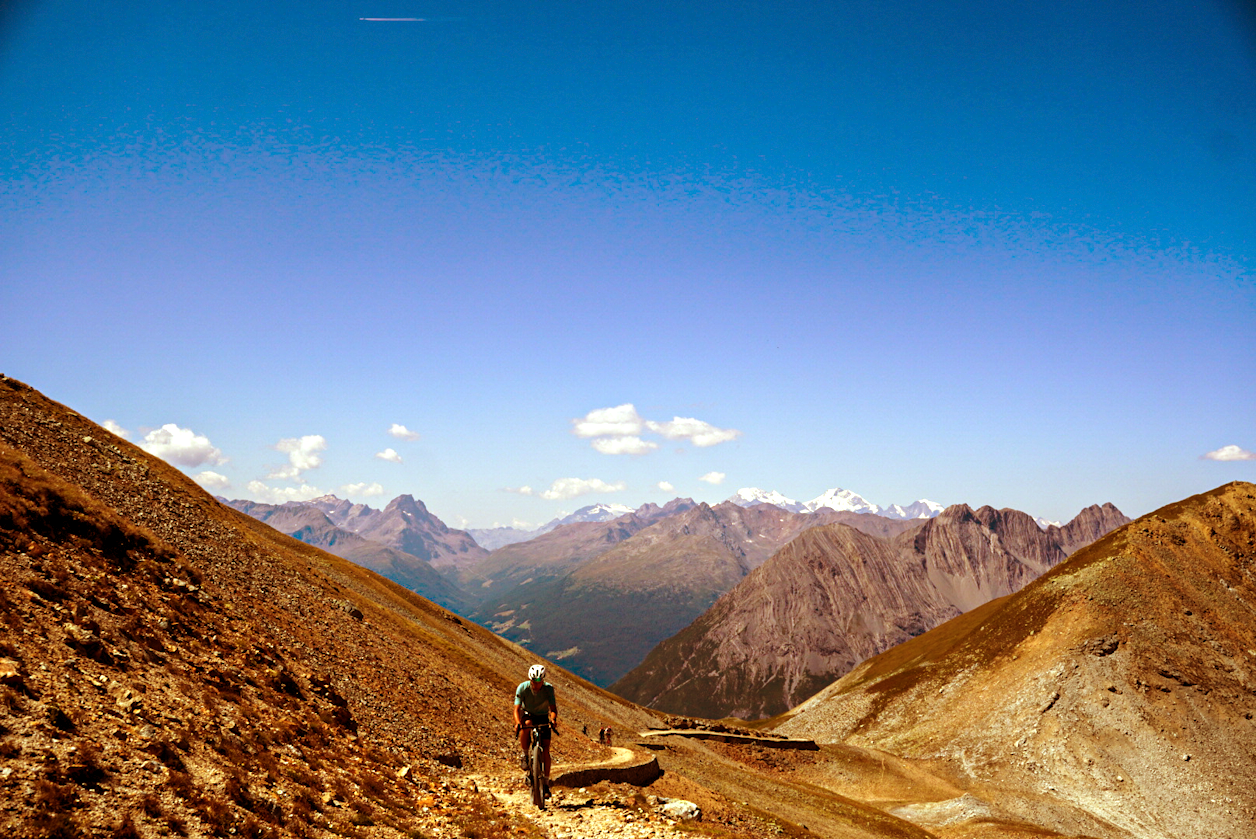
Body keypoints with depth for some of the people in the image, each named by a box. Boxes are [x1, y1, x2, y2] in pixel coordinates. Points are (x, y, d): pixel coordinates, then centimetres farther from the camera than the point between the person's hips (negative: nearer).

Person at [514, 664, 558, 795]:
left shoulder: (548, 688, -23)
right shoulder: (522, 687, -24)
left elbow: (553, 708, -26)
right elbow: (517, 708, -28)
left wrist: (553, 719, -48)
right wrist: (517, 723, -48)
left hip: (543, 717, 1)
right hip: (527, 714, 0)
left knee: (545, 749, -12)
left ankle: (546, 783, -3)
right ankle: (525, 755, -16)